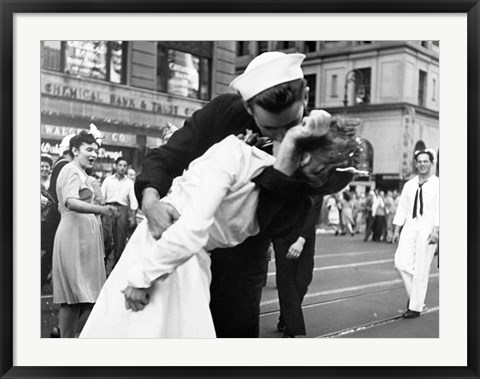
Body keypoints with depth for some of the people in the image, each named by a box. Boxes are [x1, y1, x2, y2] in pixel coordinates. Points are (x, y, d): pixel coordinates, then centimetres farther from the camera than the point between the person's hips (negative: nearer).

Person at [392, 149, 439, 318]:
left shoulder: (437, 184, -1)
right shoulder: (409, 185, 13)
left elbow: (439, 209, -8)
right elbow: (402, 207, 14)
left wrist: (436, 230, -18)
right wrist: (397, 230, 10)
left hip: (427, 229, -4)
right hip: (409, 228, 4)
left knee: (421, 269, -2)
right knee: (401, 262, -5)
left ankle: (415, 307, 9)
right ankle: (414, 296, 17)